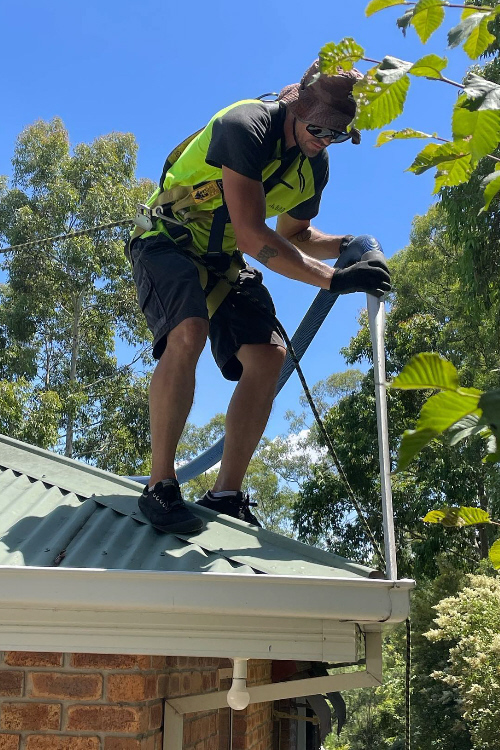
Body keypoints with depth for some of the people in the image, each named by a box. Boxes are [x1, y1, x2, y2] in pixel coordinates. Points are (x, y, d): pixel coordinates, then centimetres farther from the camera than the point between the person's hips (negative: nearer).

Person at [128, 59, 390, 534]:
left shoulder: (315, 166, -2)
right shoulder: (246, 127, -27)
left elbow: (294, 234, 14)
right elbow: (252, 236, -32)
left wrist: (344, 245, -7)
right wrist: (333, 279, -34)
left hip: (225, 261, 7)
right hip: (170, 243, -7)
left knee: (268, 355, -11)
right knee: (189, 332, -34)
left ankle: (225, 496, -5)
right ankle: (160, 486, -25)